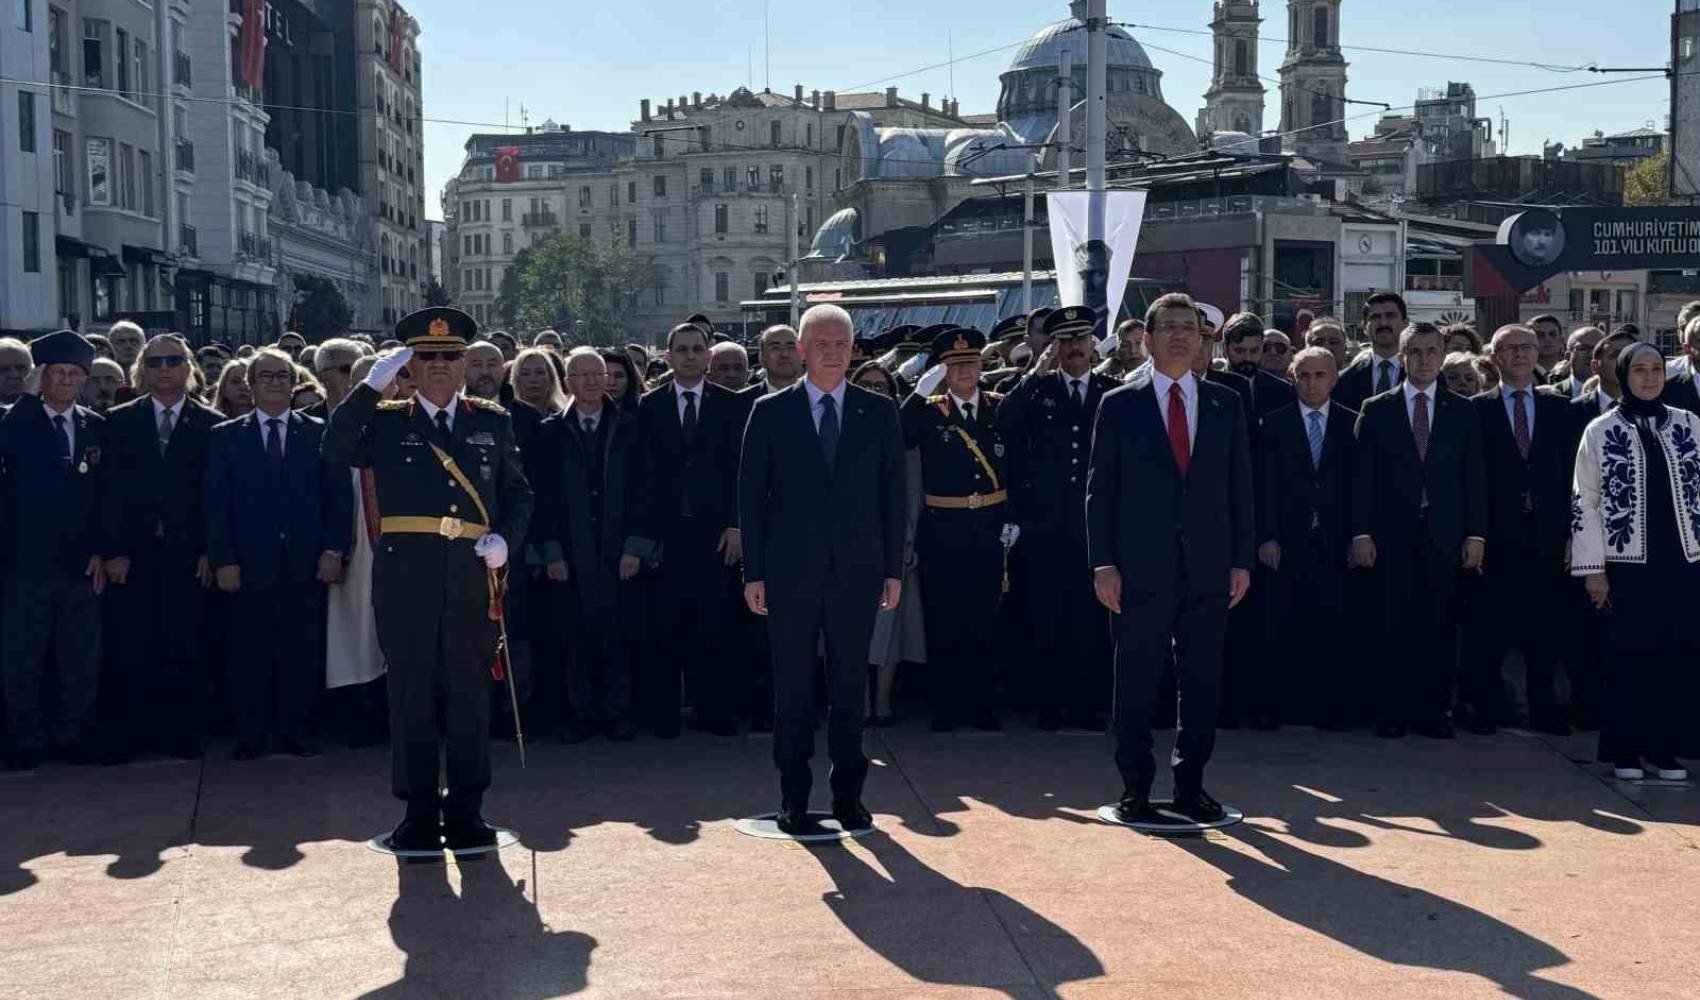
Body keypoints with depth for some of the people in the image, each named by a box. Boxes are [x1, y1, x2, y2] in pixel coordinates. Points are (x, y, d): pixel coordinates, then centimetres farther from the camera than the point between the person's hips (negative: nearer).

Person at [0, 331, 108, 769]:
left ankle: (74, 736, 20)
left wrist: (100, 551, 1)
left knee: (81, 660, 8)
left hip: (81, 563, 2)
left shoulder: (98, 428, 7)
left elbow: (106, 496, 8)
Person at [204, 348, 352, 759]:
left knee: (301, 653, 3)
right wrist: (223, 560, -5)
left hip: (305, 566, 0)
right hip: (249, 566, 0)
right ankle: (249, 736, 11)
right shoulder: (226, 437, 8)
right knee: (249, 654, 2)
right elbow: (215, 504, 4)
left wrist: (333, 550, -3)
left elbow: (339, 495, 6)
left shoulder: (318, 432, 9)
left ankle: (296, 732, 12)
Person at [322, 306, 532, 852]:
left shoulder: (492, 422, 14)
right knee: (412, 692, 3)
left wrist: (504, 537, -2)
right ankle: (419, 812, 13)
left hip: (472, 573, 1)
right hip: (405, 574, -1)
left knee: (471, 692, 5)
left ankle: (466, 811, 15)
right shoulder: (386, 421, 8)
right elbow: (336, 449, -10)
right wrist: (373, 384, -13)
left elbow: (518, 493, 16)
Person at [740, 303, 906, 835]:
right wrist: (754, 572, -4)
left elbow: (892, 493, 7)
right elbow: (751, 494, 2)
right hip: (791, 571, -1)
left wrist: (893, 568, 2)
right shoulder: (770, 411, 2)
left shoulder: (879, 411, 6)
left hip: (857, 570, 1)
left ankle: (848, 793, 17)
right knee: (792, 686, 4)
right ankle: (794, 796, 13)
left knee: (850, 686, 7)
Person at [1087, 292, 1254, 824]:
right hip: (1141, 567, -2)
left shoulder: (1226, 404, 9)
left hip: (1208, 568, 3)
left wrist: (1242, 559, 3)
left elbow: (1240, 486, 10)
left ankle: (1190, 786, 18)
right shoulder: (1119, 405, 2)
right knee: (1137, 684, 3)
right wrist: (1103, 563, -7)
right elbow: (1100, 489, 0)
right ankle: (1135, 790, 12)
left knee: (1202, 682, 7)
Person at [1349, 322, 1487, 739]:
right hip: (1393, 534, -1)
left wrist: (1476, 534, 0)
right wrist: (1361, 532, -5)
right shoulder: (1376, 410, 7)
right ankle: (1393, 711, 8)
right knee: (1393, 627, 0)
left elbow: (1474, 477, 8)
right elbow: (1362, 476, 3)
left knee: (1440, 627, 1)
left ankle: (1434, 710, 9)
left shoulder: (1462, 411, 10)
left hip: (1444, 534, 1)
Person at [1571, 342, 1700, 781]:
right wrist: (1592, 569, -5)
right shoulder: (1601, 431, 0)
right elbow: (1585, 502, -1)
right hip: (1626, 563, -2)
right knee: (1628, 655, 3)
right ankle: (1625, 749, 13)